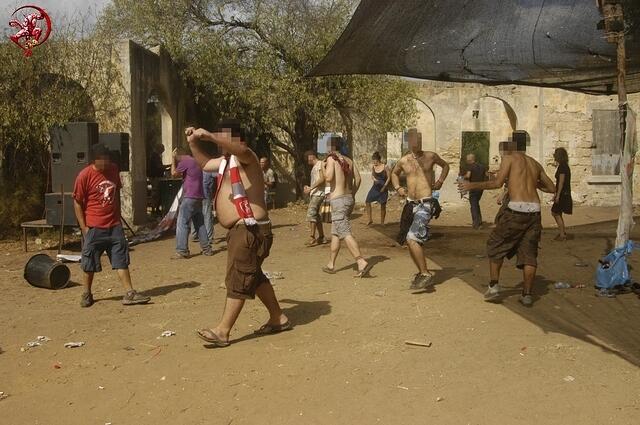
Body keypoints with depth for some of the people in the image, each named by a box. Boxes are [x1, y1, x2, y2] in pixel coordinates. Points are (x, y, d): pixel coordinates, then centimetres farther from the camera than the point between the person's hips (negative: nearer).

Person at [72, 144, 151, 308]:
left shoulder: (113, 169, 5)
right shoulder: (84, 175, -10)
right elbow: (77, 202, -6)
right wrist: (83, 227, -10)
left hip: (114, 226, 4)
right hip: (94, 228, -4)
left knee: (122, 260, 2)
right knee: (89, 263, 6)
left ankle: (129, 294, 4)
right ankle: (86, 294, 22)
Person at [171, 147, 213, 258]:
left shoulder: (185, 161, -8)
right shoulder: (195, 161, 20)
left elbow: (174, 173, -4)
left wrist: (173, 159, 4)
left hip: (189, 197, -9)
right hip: (199, 197, 9)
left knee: (182, 224, -7)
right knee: (200, 223, 13)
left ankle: (182, 251, -10)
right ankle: (207, 249, 15)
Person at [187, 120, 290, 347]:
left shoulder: (245, 157, -12)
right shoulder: (226, 161, 17)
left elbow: (240, 148, -37)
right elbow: (204, 163, 34)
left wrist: (208, 136, -48)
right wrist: (193, 142, 19)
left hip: (250, 230, -11)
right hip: (240, 230, 11)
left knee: (238, 279, -8)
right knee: (253, 276, 18)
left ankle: (222, 331, -5)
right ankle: (279, 318, 29)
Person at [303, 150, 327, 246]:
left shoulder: (320, 164, -7)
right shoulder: (314, 166, 22)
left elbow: (322, 179, -18)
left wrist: (310, 188, -19)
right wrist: (309, 188, 10)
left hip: (318, 194, -10)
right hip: (314, 194, 10)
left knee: (311, 213, -17)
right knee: (316, 215, 11)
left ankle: (312, 238, -18)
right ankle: (321, 237, 18)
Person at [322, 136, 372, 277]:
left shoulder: (331, 159, -9)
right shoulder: (348, 160, 11)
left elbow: (329, 178, -20)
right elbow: (358, 178, 10)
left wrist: (324, 168, -1)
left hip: (338, 200, -8)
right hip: (349, 199, 8)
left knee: (345, 234, -11)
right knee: (335, 233, 18)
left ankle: (362, 263, -22)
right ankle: (331, 264, 24)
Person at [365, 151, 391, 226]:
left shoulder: (385, 167, -12)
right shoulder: (373, 167, -2)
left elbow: (389, 177, -7)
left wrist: (384, 186, -14)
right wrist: (374, 179, -10)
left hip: (383, 188, -4)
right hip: (375, 187, 4)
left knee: (383, 205, 3)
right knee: (367, 201, -4)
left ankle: (382, 222, 17)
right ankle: (369, 220, 7)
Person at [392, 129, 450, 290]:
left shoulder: (430, 156, -1)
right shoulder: (403, 161, 6)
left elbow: (445, 165, 18)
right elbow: (394, 173, 26)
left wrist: (440, 181, 3)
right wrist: (397, 188, 9)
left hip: (426, 204, -5)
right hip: (411, 204, 6)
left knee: (412, 238, -20)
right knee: (410, 241, 11)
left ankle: (426, 275, -13)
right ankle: (421, 272, 30)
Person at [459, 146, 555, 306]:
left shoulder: (509, 158, 4)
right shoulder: (535, 163, 21)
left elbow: (497, 183, -9)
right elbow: (552, 188, 23)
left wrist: (472, 185, 0)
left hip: (516, 210, -5)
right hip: (534, 210, 5)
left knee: (495, 245, 12)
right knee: (529, 253, 10)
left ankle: (494, 286, 7)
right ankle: (527, 294, 9)